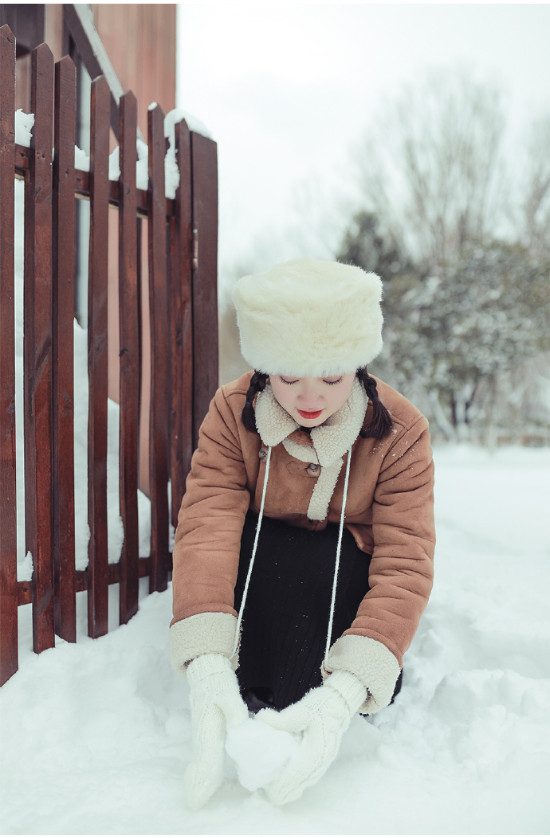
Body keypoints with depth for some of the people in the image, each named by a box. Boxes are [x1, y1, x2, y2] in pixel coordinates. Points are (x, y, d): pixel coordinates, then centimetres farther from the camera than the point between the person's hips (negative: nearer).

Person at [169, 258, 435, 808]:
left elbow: (405, 562, -32)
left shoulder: (400, 432, -23)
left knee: (332, 559, -34)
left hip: (343, 587, 0)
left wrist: (346, 688, -48)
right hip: (260, 591, 1)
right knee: (249, 549, -33)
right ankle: (253, 703, -19)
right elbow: (205, 525, -33)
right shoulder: (233, 412, -20)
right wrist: (207, 665, -49)